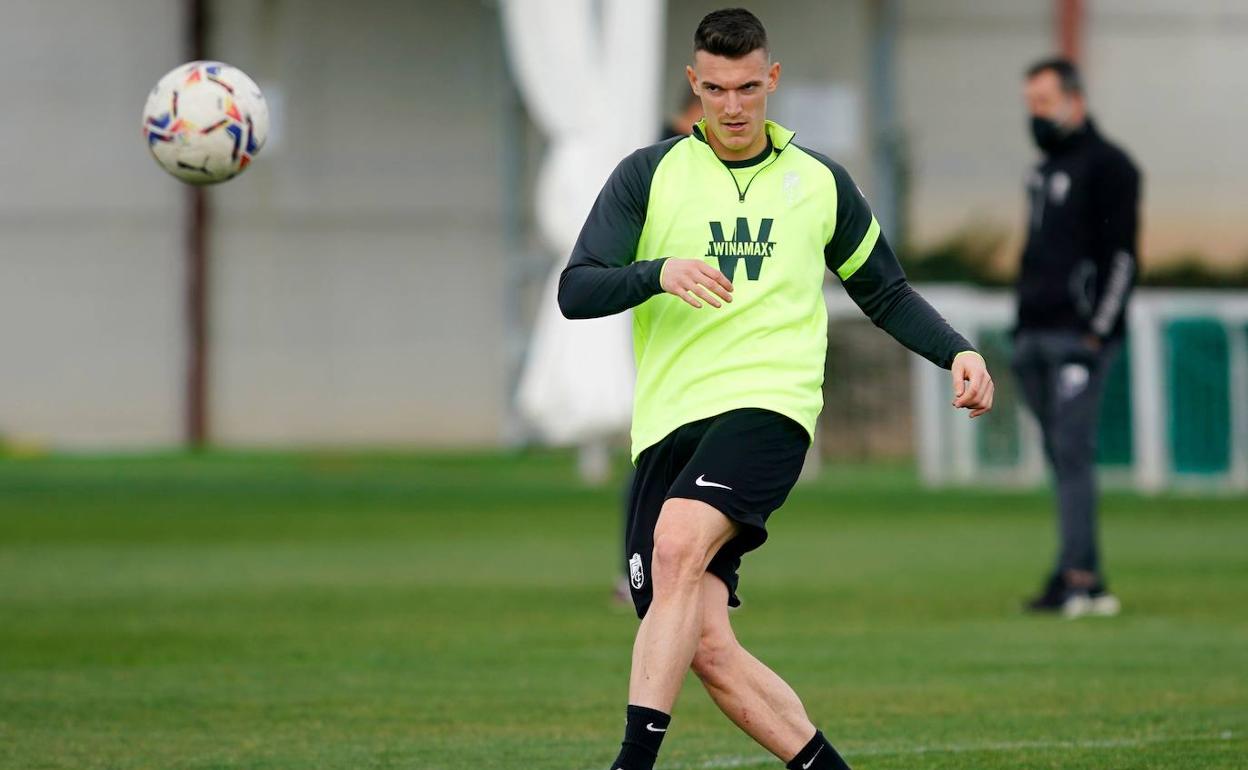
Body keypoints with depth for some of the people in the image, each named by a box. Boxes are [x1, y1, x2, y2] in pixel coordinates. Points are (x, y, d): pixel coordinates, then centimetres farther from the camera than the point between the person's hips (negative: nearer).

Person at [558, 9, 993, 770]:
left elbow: (886, 293, 25)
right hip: (668, 422, 2)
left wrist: (958, 353, 9)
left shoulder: (821, 183, 14)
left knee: (679, 545, -30)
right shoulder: (649, 176, 9)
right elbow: (576, 291, 1)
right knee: (706, 647, -6)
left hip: (766, 405, -2)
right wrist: (659, 272, -18)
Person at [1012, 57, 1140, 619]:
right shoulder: (1043, 172, 21)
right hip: (1036, 335, 9)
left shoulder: (1107, 166, -5)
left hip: (1079, 338, -9)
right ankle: (1078, 578, 7)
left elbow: (1121, 255, -11)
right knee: (1062, 458, 7)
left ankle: (1080, 577, -18)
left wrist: (1097, 331, -17)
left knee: (1072, 451, -14)